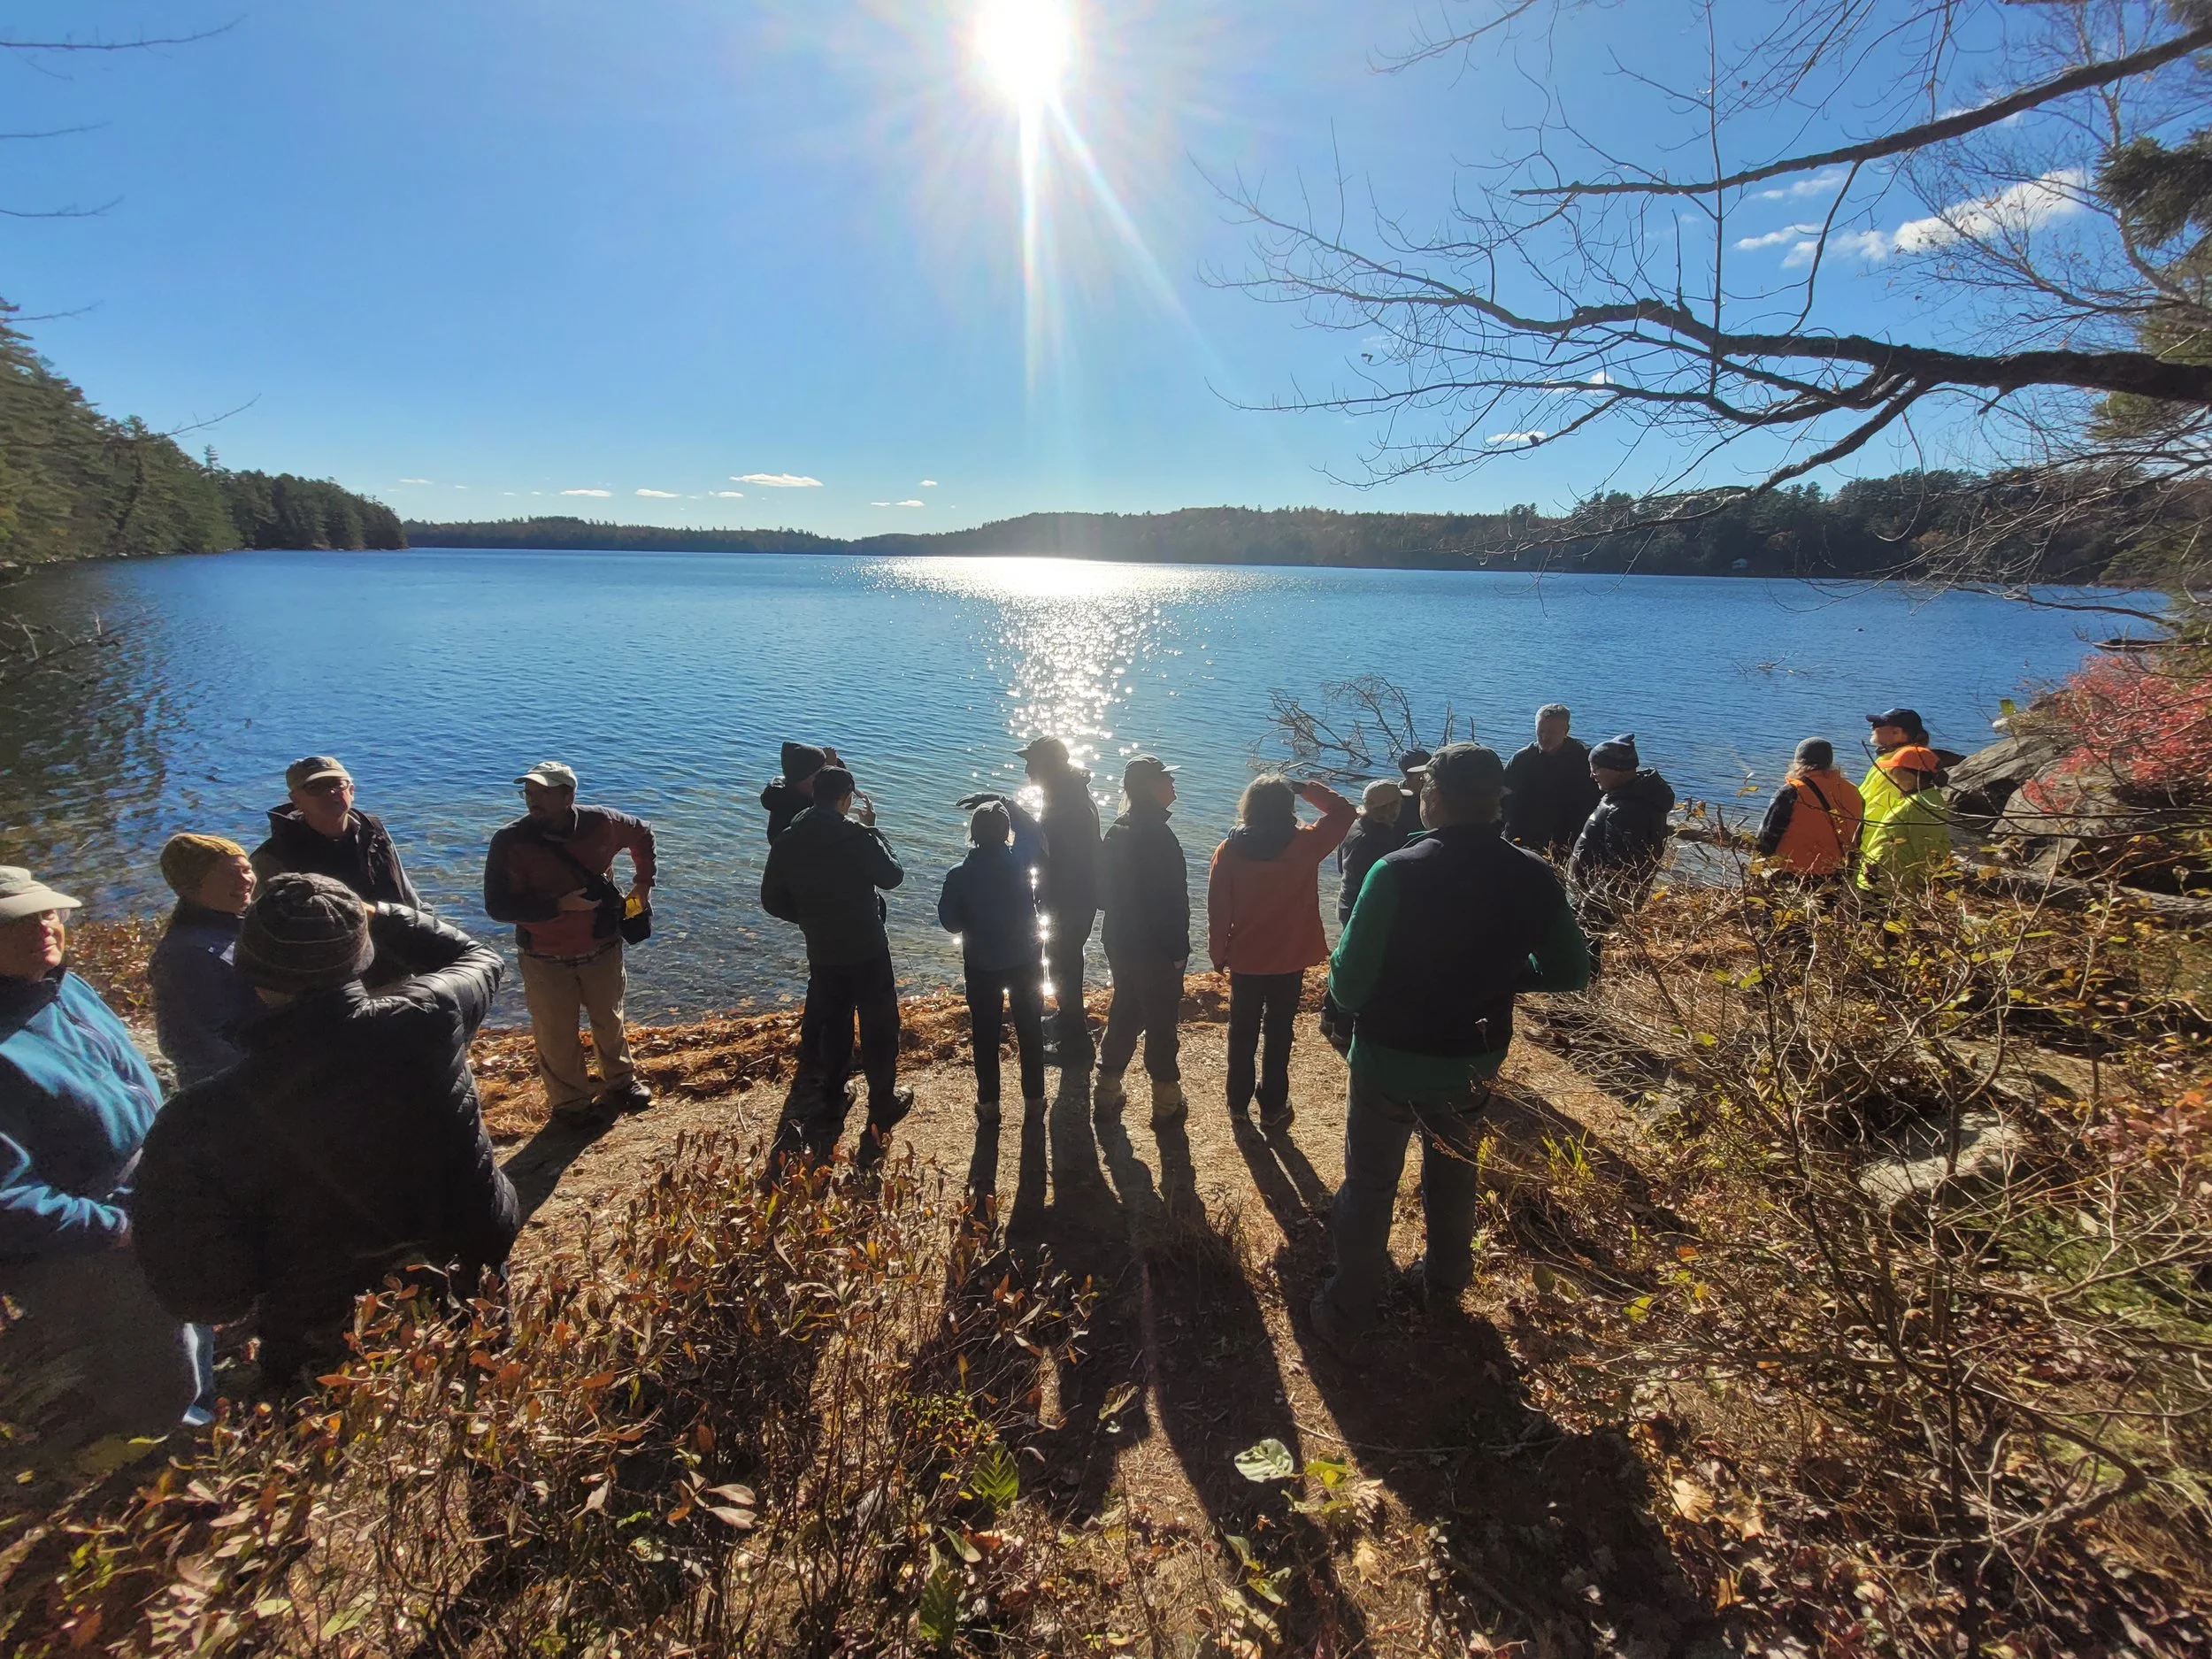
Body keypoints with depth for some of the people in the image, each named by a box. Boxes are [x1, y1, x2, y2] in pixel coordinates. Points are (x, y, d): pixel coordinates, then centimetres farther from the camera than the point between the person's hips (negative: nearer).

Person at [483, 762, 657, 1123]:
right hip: (546, 960, -2)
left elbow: (642, 833, 11)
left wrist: (643, 882, 8)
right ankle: (571, 1104, 29)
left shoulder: (600, 823, -11)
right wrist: (560, 905, -28)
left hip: (602, 950, 2)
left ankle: (621, 1083, 42)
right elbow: (498, 906, -20)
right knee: (557, 1037, 8)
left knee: (609, 1022, 20)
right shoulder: (510, 843, -18)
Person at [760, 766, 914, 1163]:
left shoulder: (788, 841, -3)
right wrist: (873, 829, 2)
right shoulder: (857, 836, -17)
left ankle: (832, 1104, 27)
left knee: (832, 1025, 19)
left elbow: (772, 900, 3)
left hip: (822, 951, 4)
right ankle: (882, 1105, 18)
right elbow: (892, 877, -5)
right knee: (879, 1026, 10)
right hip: (866, 948, -4)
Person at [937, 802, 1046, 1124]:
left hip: (982, 965, 0)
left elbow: (950, 922, -8)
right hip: (1026, 960, 1)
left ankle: (988, 1103, 20)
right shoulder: (1023, 865, -12)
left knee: (985, 1034, 12)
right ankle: (1034, 1098, 23)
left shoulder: (959, 874, -12)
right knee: (1030, 1030, 14)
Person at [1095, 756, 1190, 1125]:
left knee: (1124, 1014, 19)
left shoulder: (1116, 833, 5)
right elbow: (1171, 901, -22)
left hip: (1120, 942, 8)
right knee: (1162, 1023, 6)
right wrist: (1179, 950, -15)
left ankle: (1108, 1090, 28)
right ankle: (1166, 1101, 18)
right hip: (1156, 949, -8)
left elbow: (1104, 890, 11)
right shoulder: (1157, 836, -21)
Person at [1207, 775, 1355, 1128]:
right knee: (1279, 1033, 12)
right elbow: (1345, 812, 1)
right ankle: (1272, 1108, 23)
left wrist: (1218, 954, 6)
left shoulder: (1229, 850, -11)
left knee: (1242, 1033, 16)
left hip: (1244, 959, 1)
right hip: (1290, 959, -1)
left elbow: (1218, 909, -6)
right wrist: (1306, 788, 3)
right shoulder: (1305, 844, -15)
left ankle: (1238, 1103, 28)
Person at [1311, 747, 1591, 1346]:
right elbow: (1570, 972, 1)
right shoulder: (1534, 877, -11)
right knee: (1453, 1175, 28)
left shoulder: (1398, 874, -26)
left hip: (1389, 1064, -4)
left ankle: (1347, 1313, 29)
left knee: (1369, 1187, 15)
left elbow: (1348, 986, -25)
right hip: (1474, 1065, 4)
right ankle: (1444, 1284, 48)